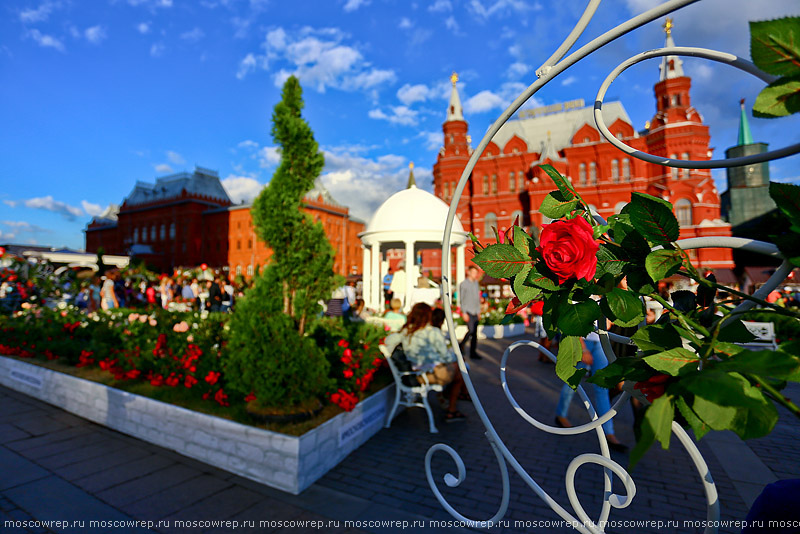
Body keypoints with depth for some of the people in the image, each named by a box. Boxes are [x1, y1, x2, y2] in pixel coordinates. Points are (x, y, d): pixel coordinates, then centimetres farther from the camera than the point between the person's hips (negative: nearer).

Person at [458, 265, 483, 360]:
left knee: (475, 333, 6)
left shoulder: (476, 284, 13)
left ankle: (473, 353, 11)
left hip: (475, 313, 6)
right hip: (468, 312, -6)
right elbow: (462, 299, -8)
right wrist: (464, 313, -13)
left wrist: (479, 311, 15)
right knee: (471, 330, -15)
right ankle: (461, 345, 8)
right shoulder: (463, 284, -6)